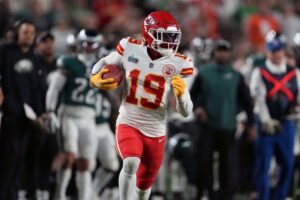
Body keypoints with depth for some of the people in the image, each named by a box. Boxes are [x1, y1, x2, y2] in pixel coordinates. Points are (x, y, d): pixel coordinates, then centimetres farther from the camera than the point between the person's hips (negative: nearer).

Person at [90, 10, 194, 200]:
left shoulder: (178, 65, -8)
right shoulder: (130, 48, -7)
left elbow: (186, 112, -6)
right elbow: (104, 63, 13)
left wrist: (181, 93, -27)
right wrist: (95, 79, -8)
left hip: (156, 132, 2)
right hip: (128, 124, -2)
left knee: (144, 184, 14)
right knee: (131, 163, -30)